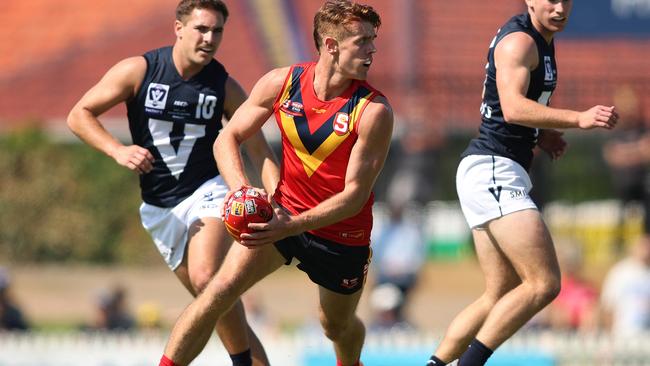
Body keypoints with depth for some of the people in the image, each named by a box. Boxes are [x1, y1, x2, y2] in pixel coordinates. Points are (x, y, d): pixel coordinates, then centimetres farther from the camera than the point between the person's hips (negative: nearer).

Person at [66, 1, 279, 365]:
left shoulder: (225, 86, -5)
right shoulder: (138, 71, -7)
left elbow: (259, 150, -1)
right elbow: (79, 115, -5)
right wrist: (118, 151, -22)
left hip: (208, 192, -2)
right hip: (160, 208, 2)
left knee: (206, 278, -28)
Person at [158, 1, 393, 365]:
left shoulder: (374, 111, -22)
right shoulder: (281, 83, -13)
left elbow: (355, 194, -22)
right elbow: (229, 138, -4)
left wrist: (292, 226, -34)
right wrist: (241, 189, -25)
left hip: (343, 232, -1)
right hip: (284, 212, 1)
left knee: (338, 325, 19)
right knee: (221, 290, -19)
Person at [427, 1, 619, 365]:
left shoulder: (540, 42, 19)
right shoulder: (519, 41, -12)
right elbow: (513, 107, -28)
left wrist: (540, 133, 14)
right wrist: (578, 119, -38)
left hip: (497, 177, 11)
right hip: (493, 171, -11)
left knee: (501, 297, 11)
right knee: (544, 284, -17)